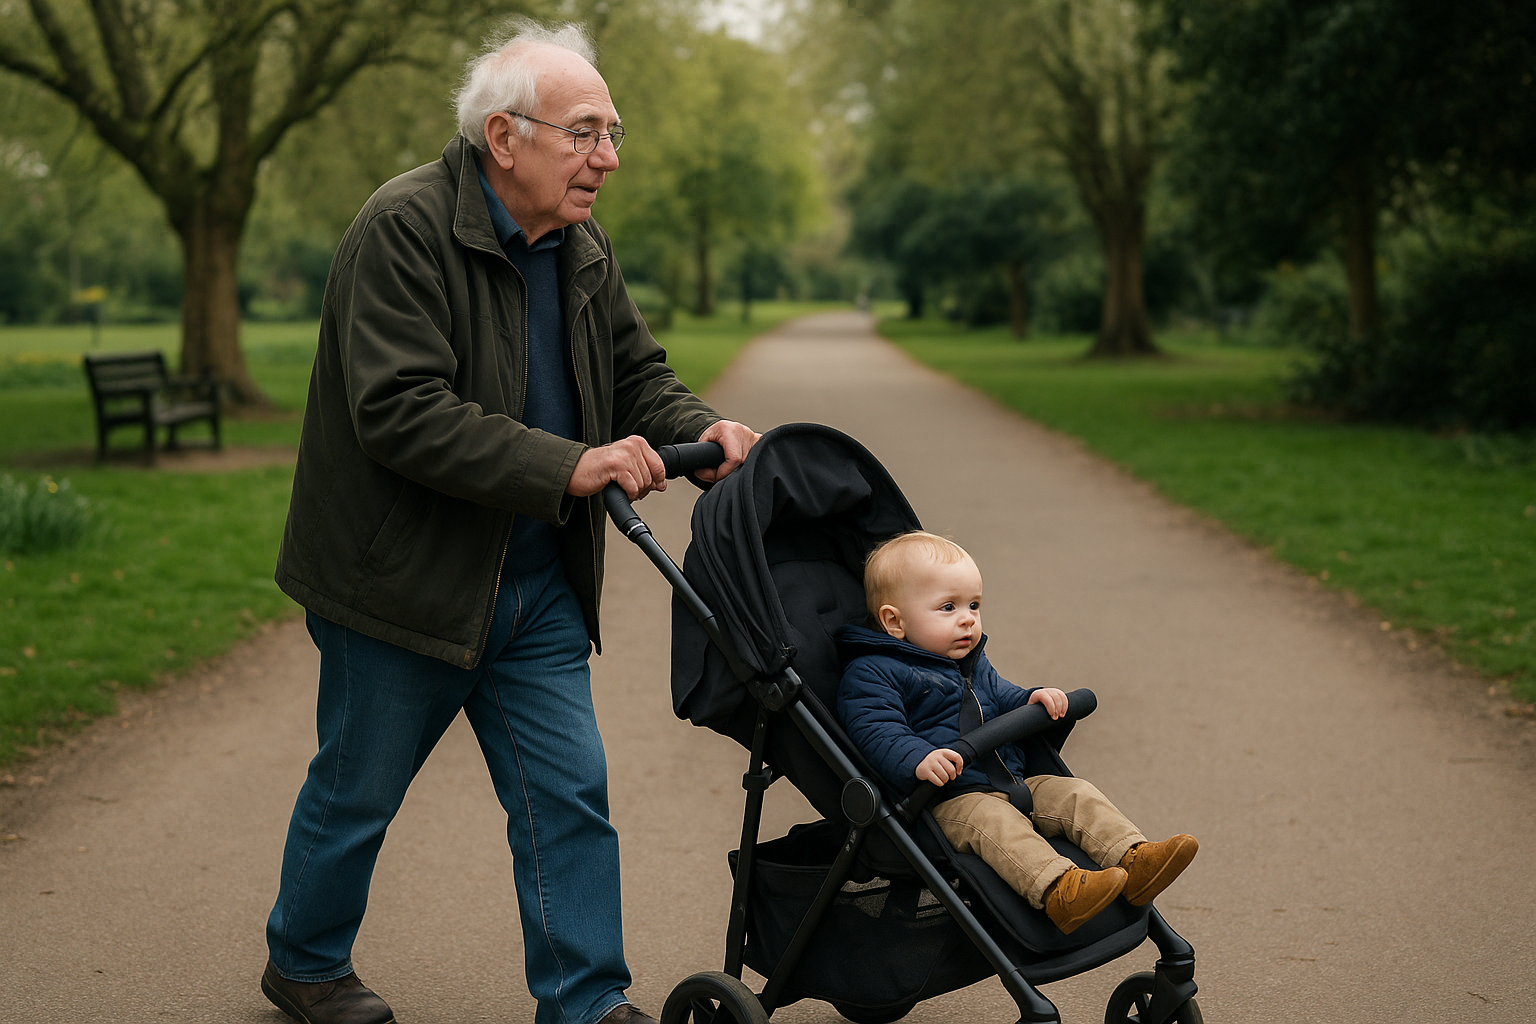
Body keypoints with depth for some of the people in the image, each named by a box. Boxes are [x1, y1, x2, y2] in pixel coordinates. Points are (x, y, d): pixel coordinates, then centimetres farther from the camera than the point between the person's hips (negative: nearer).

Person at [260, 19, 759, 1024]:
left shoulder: (582, 250, 6)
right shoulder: (404, 228, -19)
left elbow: (638, 375, 12)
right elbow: (401, 413, -28)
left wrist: (702, 429, -11)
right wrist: (567, 466, -34)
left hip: (539, 583, 7)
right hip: (404, 581, -6)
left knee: (571, 791, 5)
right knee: (358, 791, 11)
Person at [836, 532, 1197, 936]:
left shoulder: (974, 666, 24)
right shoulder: (870, 675, -7)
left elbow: (1001, 698, 31)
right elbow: (876, 732, -20)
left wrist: (1033, 700, 6)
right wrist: (918, 759, -39)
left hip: (1011, 782, 9)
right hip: (947, 801, -8)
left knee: (1075, 793, -8)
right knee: (990, 820, -35)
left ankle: (1133, 860, -24)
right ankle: (1056, 890, -55)